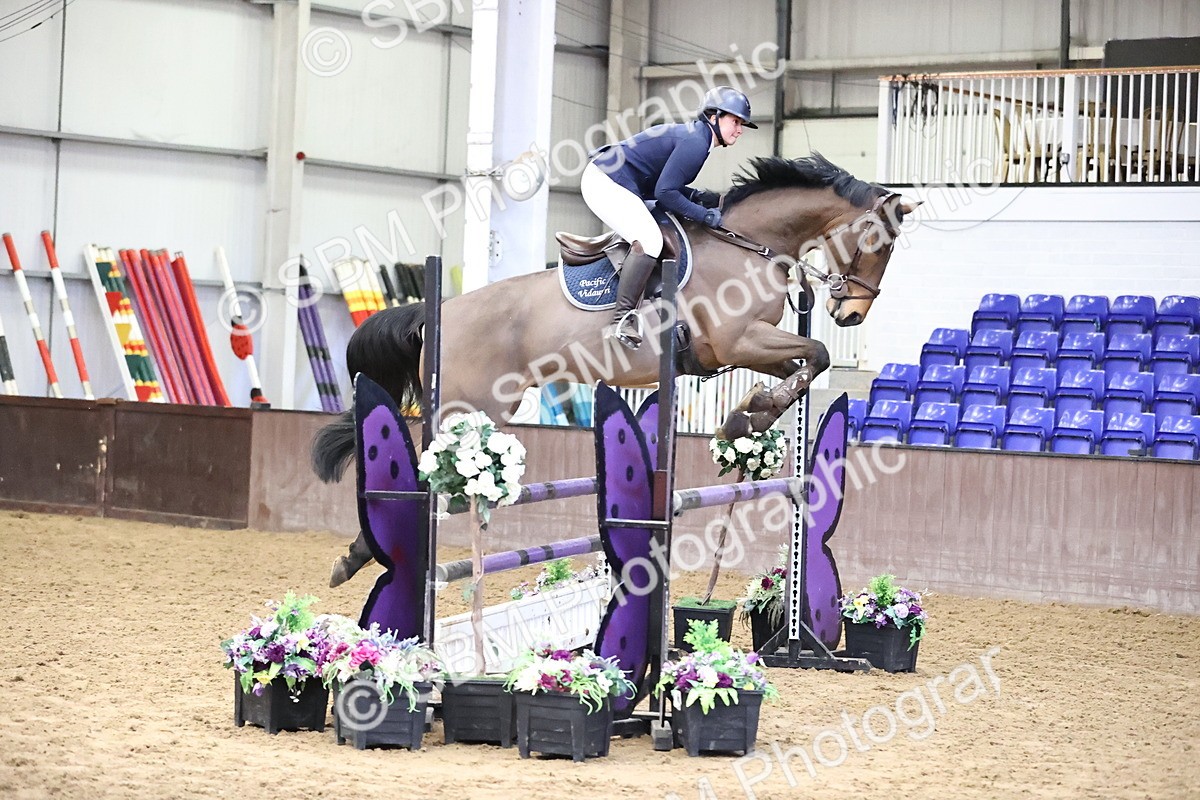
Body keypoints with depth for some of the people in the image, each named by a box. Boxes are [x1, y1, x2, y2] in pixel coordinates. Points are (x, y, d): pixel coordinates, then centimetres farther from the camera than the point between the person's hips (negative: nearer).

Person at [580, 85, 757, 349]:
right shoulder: (695, 142, -16)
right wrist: (705, 215, -13)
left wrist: (711, 199, 7)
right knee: (649, 240, -26)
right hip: (605, 182, -11)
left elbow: (667, 187, 16)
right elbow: (665, 193, -19)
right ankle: (622, 320, -29)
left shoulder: (693, 136, 16)